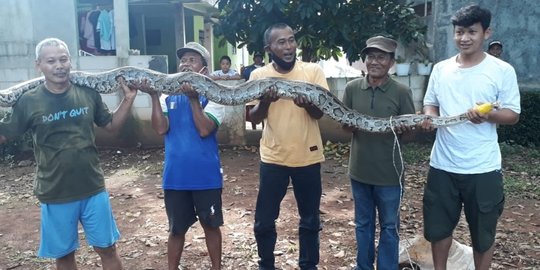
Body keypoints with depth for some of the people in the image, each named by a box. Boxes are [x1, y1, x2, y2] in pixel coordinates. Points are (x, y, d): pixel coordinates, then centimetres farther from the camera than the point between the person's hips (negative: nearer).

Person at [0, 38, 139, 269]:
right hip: (55, 194, -1)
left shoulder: (88, 94, -4)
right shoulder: (29, 101, -7)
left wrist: (128, 99, -3)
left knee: (107, 248, 12)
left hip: (93, 189, 1)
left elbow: (111, 125, 10)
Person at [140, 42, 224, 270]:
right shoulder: (168, 97, 4)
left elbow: (204, 130, -18)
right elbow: (161, 128, -10)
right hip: (175, 176, 2)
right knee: (177, 229, 15)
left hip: (206, 176, -2)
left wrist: (193, 98, -23)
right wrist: (154, 96, -17)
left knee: (211, 225, 14)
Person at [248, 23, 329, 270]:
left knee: (310, 220, 14)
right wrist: (265, 101, -26)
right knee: (264, 221, 8)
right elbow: (254, 118, -4)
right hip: (273, 158, 0)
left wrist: (307, 104, -31)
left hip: (308, 157, 0)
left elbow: (320, 112, -8)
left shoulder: (313, 71, -4)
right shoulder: (259, 75, -1)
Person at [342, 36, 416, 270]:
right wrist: (353, 125, -19)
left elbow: (410, 132, -3)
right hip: (359, 169, 3)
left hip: (389, 172, -2)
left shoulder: (402, 92, -8)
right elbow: (344, 125, 3)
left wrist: (399, 128, -26)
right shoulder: (352, 88, -1)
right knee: (363, 224, 17)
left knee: (389, 227, 11)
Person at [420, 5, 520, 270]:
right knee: (438, 226, 15)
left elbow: (513, 114, -4)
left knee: (483, 232, 12)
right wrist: (429, 117, -9)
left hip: (483, 168, -3)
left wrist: (488, 116, -25)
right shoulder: (441, 69, 5)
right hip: (442, 165, 4)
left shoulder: (502, 70, -5)